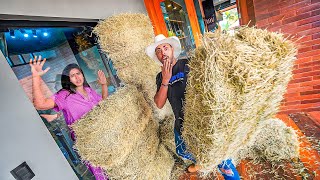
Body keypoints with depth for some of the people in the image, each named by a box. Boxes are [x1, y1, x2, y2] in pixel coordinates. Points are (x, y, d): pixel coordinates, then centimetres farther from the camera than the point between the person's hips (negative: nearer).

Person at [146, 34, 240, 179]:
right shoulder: (160, 77, 1)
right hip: (181, 124, 6)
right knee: (182, 152, 28)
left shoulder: (189, 65, -14)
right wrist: (165, 80, -19)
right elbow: (159, 104, -9)